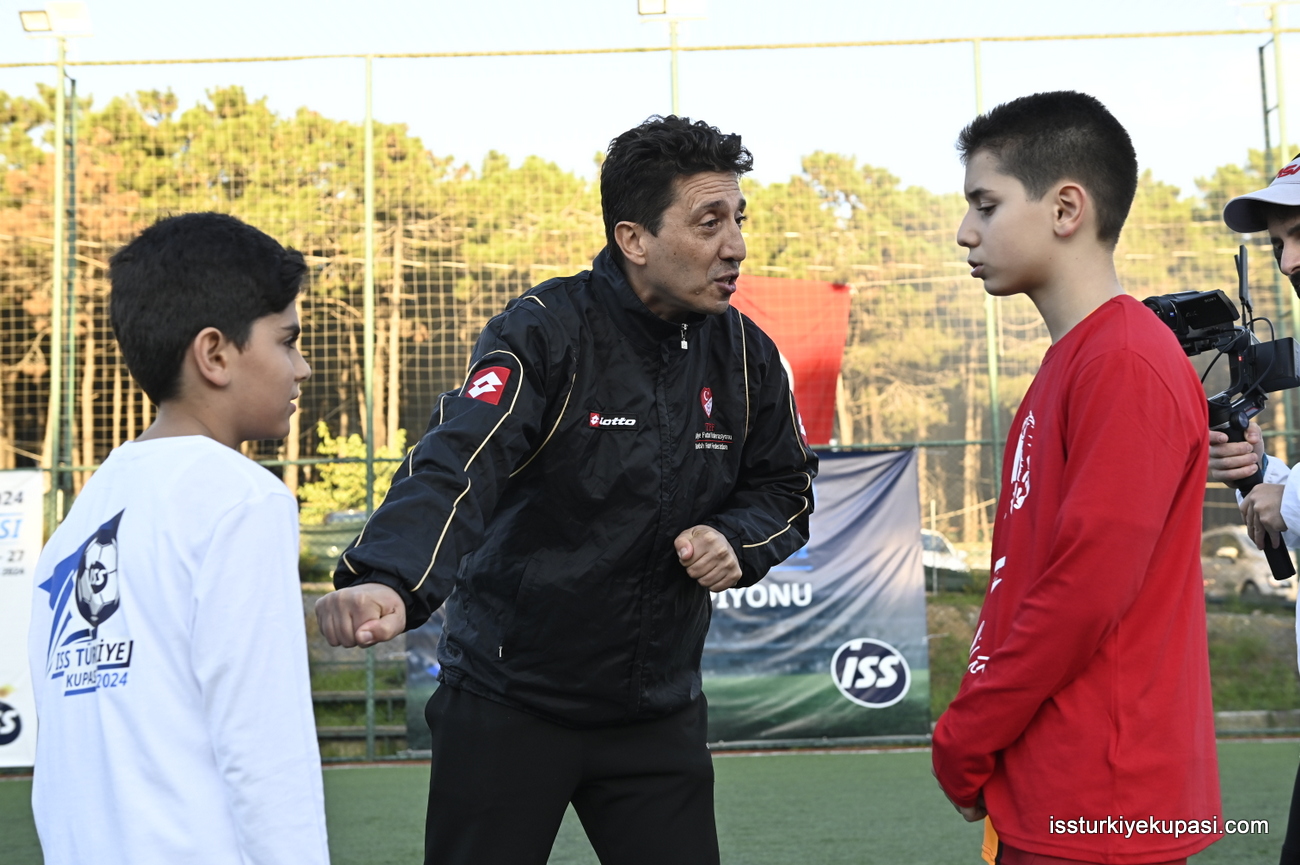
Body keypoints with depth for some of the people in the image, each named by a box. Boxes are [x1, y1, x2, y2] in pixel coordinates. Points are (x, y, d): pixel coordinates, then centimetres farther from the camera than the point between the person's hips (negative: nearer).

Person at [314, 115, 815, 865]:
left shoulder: (743, 353, -1)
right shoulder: (547, 333, -18)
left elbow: (785, 485, 12)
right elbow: (457, 465, -33)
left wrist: (737, 542, -11)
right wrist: (388, 581, -52)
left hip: (659, 712, 4)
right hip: (508, 702, -4)